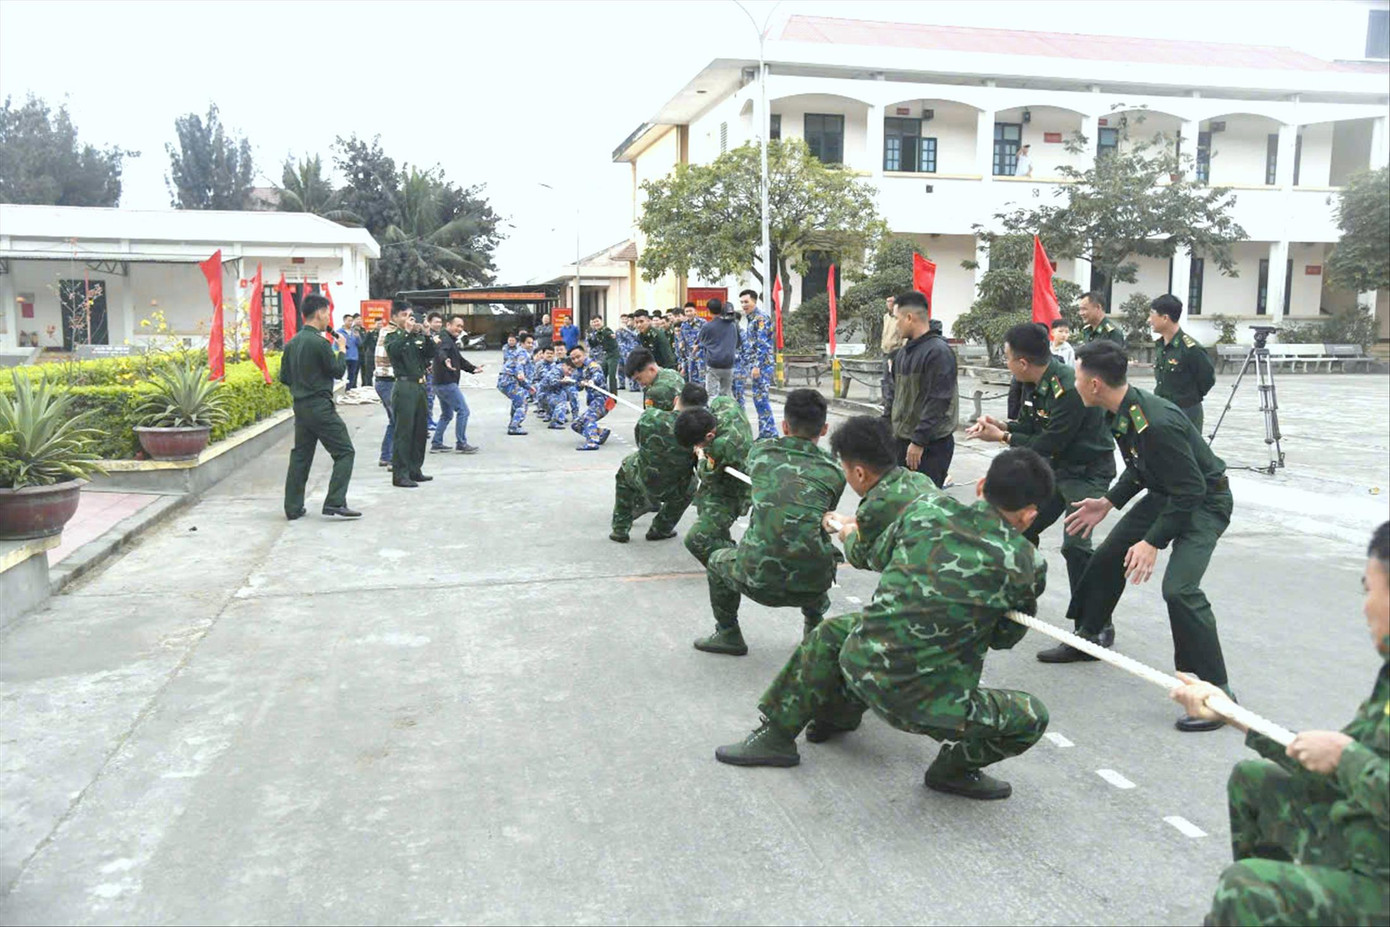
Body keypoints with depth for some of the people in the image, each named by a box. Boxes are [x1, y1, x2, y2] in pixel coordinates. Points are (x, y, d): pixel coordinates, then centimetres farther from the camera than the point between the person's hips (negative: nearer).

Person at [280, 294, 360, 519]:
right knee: (344, 452, -2)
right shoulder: (319, 342, -15)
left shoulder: (292, 343, 10)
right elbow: (338, 371, -8)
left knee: (300, 455, 13)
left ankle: (293, 508, 14)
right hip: (320, 406, -8)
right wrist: (342, 349, 6)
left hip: (300, 406, 8)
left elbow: (284, 377, 13)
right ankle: (335, 502, -9)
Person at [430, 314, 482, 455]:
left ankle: (436, 443, 21)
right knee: (463, 410, -9)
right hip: (446, 383, -11)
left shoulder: (451, 341, 20)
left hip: (442, 383, 11)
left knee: (447, 414, 19)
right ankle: (461, 444, -5)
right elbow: (441, 351, -35)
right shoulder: (445, 339, -13)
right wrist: (445, 360, -56)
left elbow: (460, 360, 29)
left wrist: (473, 369, 19)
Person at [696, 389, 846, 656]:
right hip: (813, 584, 2)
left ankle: (728, 635, 34)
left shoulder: (760, 452, 7)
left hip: (759, 580, -1)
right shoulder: (834, 472, 6)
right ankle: (814, 631, 39)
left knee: (717, 561, 33)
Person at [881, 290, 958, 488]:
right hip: (901, 440, 8)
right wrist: (887, 423, 13)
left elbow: (938, 402, -20)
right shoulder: (904, 351, 12)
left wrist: (919, 441, -21)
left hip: (931, 444, -8)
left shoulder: (939, 352, -15)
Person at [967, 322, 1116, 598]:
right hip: (1057, 466, 9)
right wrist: (1001, 425, -9)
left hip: (1089, 471, -9)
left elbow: (1048, 445, -26)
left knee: (1075, 545, -15)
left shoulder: (1068, 389, -30)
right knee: (1023, 527, 13)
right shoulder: (1033, 383, -2)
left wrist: (1001, 437, -17)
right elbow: (1031, 426, 9)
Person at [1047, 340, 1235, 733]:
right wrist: (1108, 502, 6)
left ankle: (1216, 692, -13)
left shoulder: (1158, 423, -34)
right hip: (1166, 494, 10)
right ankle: (1087, 637, 35)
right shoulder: (1122, 414, -6)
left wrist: (1153, 542, -27)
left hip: (1205, 501, -10)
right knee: (1108, 556, 14)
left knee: (1179, 589, -25)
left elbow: (1190, 491, -29)